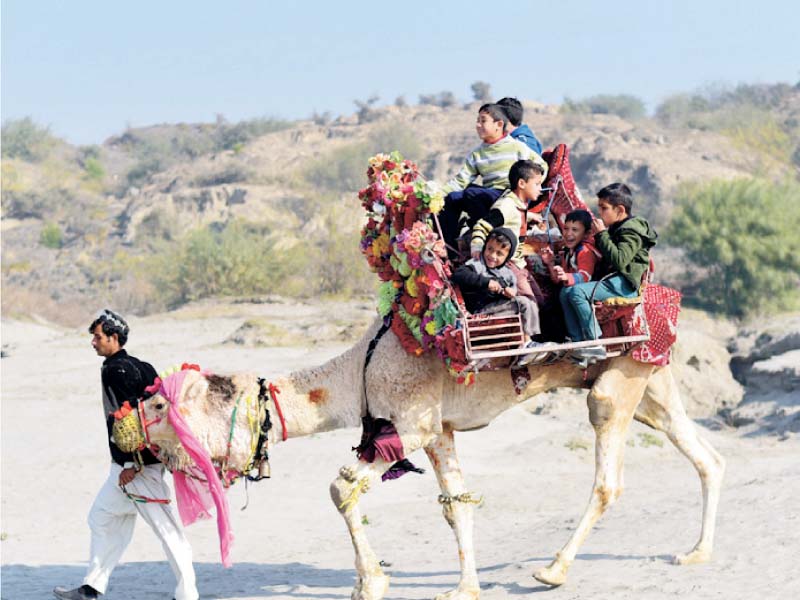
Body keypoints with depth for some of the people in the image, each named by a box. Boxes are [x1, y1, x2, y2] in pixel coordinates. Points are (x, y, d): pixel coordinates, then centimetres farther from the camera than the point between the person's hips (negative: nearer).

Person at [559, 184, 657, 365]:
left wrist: (602, 234, -14)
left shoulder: (631, 229, -9)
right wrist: (598, 236, 15)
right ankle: (577, 343, -15)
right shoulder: (615, 229, 22)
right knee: (566, 292, -2)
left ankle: (595, 344, -26)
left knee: (577, 292, -26)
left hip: (625, 284, -10)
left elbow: (619, 260, -22)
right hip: (612, 280, 10)